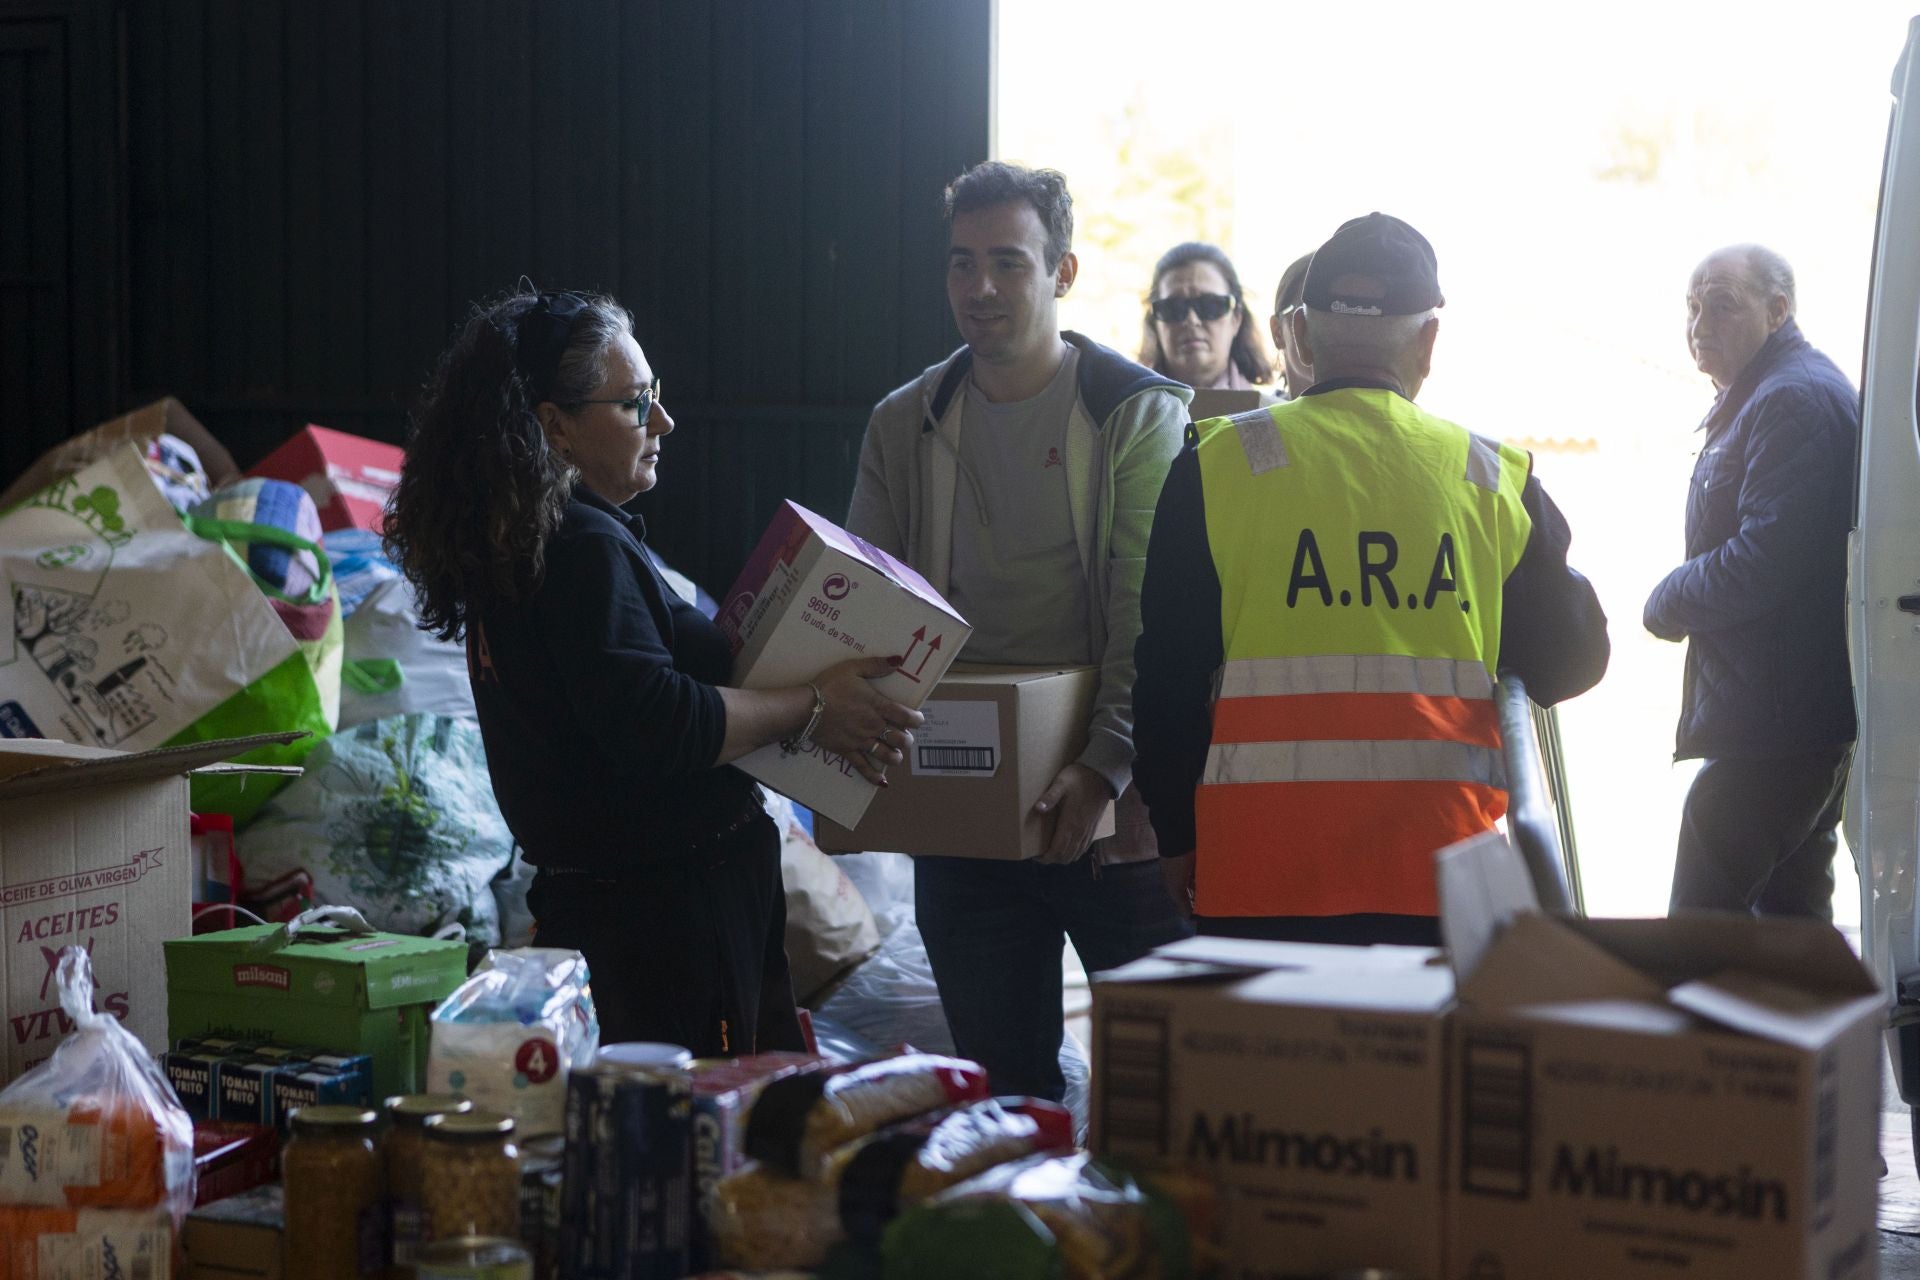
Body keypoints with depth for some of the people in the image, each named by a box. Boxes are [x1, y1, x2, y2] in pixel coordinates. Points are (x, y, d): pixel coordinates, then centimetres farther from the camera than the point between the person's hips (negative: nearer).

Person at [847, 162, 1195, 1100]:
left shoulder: (1140, 414, -3)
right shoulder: (903, 426, 10)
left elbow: (1152, 620, -11)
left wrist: (1104, 766, -24)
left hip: (1114, 812, -3)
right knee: (1004, 1088, 11)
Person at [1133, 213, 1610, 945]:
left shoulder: (1218, 464, 2)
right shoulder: (1497, 479, 7)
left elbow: (1169, 675, 3)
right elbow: (1568, 663, 12)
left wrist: (1178, 834, 13)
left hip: (1260, 858, -1)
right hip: (1443, 858, 1)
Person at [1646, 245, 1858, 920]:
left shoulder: (1793, 400, -16)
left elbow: (1761, 562, -24)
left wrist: (1666, 605, -8)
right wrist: (1679, 603, 6)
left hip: (1772, 717, -11)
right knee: (1793, 909, 17)